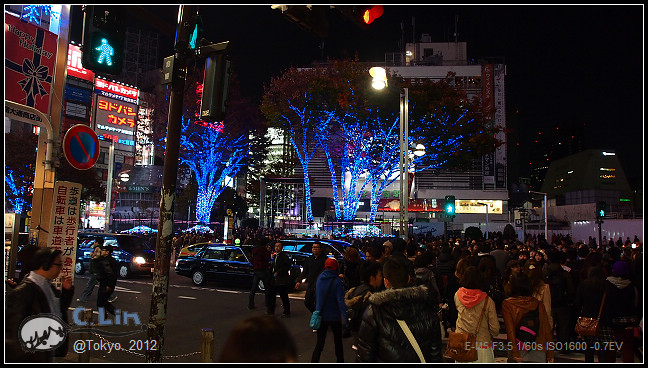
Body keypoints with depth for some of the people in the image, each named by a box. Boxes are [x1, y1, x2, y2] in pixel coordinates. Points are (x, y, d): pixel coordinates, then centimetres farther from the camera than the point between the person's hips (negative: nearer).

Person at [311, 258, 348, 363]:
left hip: (321, 316, 3)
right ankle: (340, 360, 26)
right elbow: (340, 300, -20)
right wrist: (344, 316, -19)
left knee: (320, 343, 8)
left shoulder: (320, 278, -3)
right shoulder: (337, 281, -17)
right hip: (335, 316, -3)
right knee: (338, 341, 16)